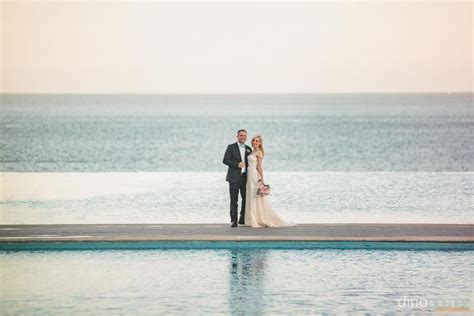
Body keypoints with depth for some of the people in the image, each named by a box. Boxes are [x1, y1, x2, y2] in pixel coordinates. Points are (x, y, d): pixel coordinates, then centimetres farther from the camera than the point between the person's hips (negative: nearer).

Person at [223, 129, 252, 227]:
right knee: (234, 200, -5)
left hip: (245, 177, 5)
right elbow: (225, 160, -7)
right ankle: (234, 221, -5)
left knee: (246, 199, 8)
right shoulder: (231, 147, 1)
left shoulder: (249, 149, 15)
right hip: (234, 177, -5)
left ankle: (243, 219, 19)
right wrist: (237, 164, -18)